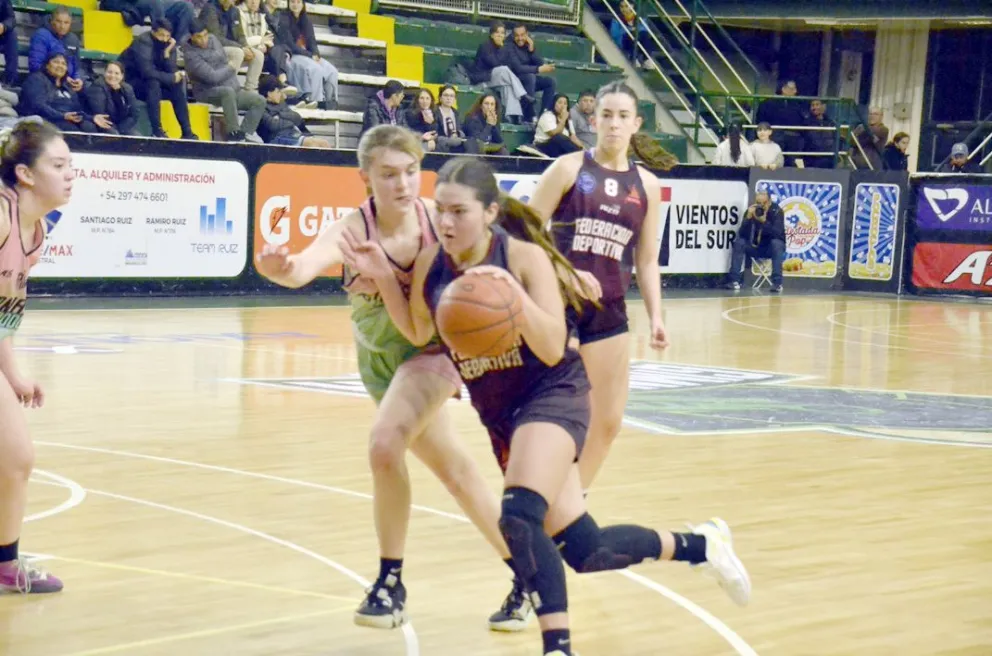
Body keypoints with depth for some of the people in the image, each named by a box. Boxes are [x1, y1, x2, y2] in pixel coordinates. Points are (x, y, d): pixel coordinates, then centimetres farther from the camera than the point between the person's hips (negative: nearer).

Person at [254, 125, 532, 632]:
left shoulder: (439, 218, -24)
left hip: (433, 347, -2)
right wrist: (281, 269, -71)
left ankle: (391, 581, -8)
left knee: (385, 443, -26)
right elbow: (309, 264, -47)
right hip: (381, 358, 2)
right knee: (456, 471, 14)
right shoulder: (353, 229, -27)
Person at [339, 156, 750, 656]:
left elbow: (553, 350, -21)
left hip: (553, 395, -6)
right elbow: (418, 333, 13)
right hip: (498, 413, 6)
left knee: (519, 518, -31)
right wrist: (383, 276, -2)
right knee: (584, 550, 7)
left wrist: (516, 295, -35)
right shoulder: (430, 265, -4)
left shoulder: (524, 257, -16)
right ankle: (700, 544, 30)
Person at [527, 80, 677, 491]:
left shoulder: (647, 186, 8)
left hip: (608, 312, 5)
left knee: (608, 422, 8)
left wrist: (655, 317, 1)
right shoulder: (568, 169, -3)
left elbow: (646, 260, 12)